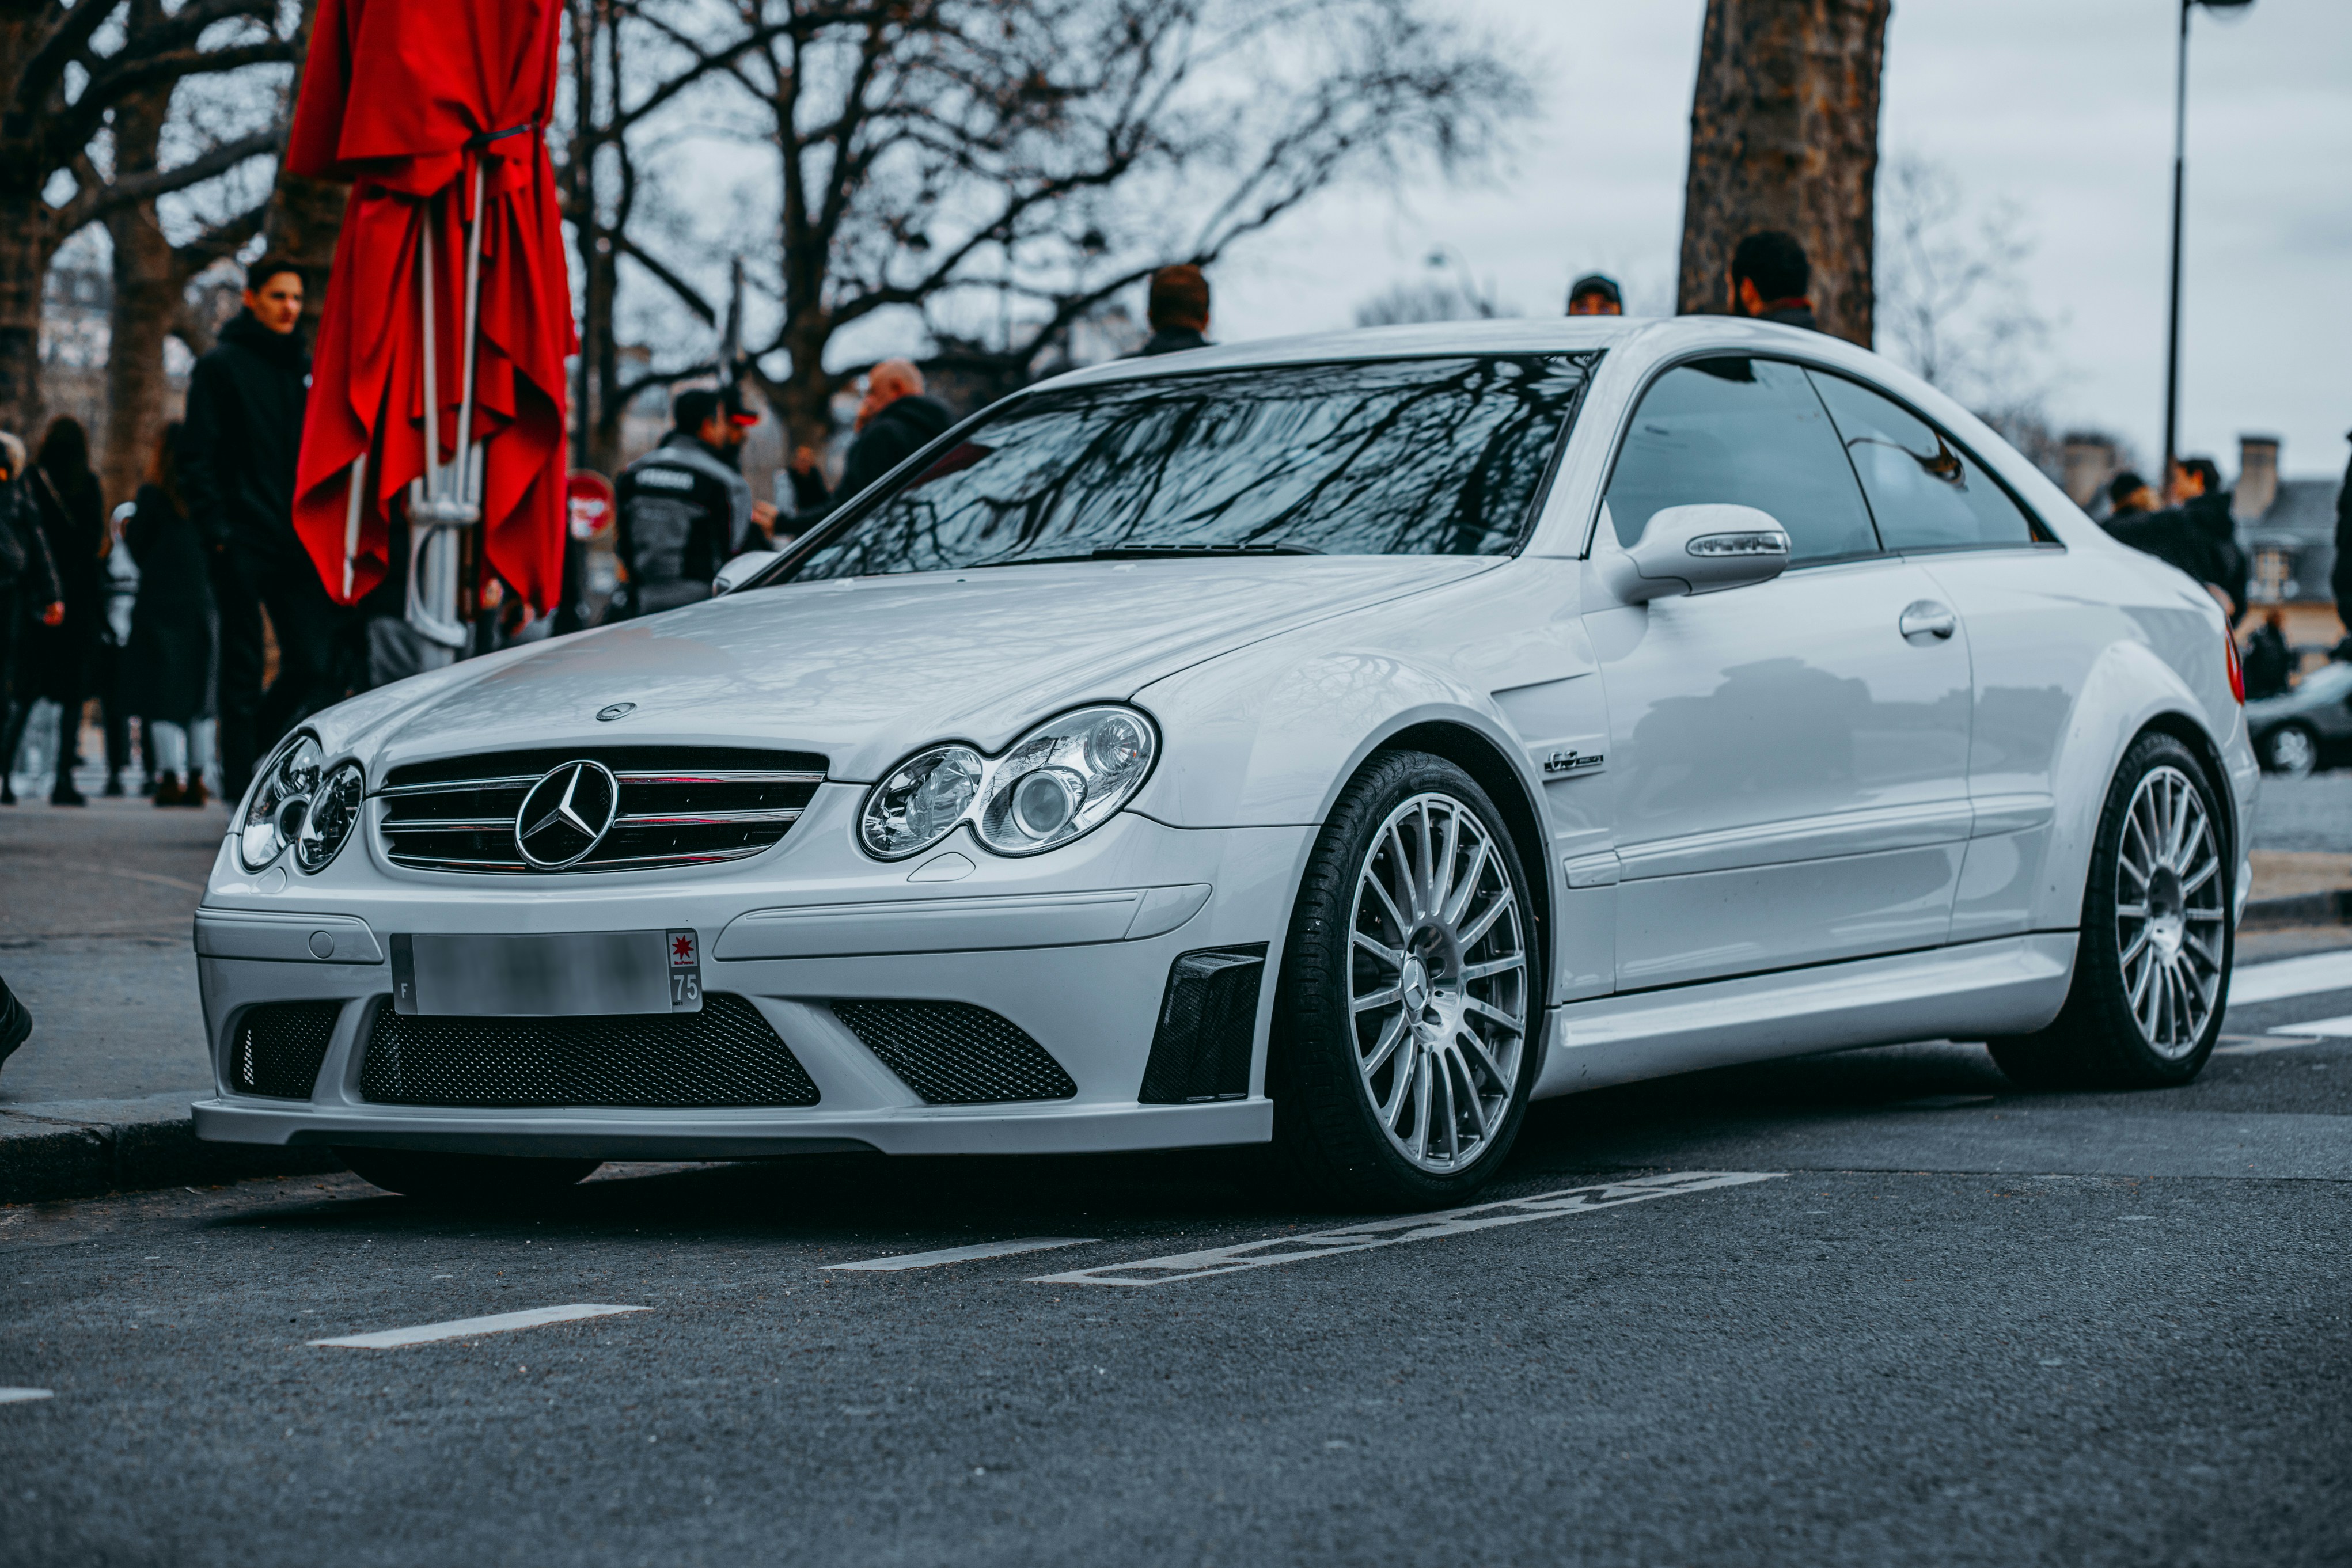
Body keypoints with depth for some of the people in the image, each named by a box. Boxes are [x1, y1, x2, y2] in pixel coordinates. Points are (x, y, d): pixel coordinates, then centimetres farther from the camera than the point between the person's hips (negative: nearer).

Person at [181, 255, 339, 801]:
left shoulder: (309, 369, 16)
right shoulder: (221, 366, 0)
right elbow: (197, 459, -5)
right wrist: (216, 530, -14)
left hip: (300, 545, 5)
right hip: (242, 545, -5)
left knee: (314, 665, -2)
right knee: (243, 671, -2)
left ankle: (253, 743, 18)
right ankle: (242, 784, 3)